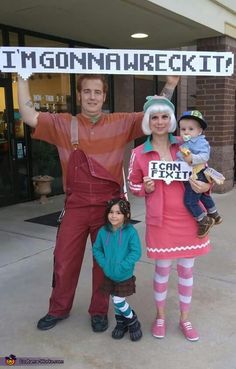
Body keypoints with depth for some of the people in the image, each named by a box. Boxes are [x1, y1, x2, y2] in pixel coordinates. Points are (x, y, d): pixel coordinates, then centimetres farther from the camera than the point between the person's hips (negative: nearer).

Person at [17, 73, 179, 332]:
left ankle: (99, 310, 34)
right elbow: (28, 116, -5)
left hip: (109, 205, 0)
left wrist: (170, 84, -12)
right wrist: (23, 78, -6)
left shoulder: (121, 123, 0)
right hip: (76, 206, 1)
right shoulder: (63, 124, 2)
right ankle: (58, 309, 36)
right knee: (64, 261, 12)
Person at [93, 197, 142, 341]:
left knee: (118, 300, 0)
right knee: (116, 300, 16)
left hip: (125, 275, -4)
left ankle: (133, 322, 28)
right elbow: (96, 249, 4)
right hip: (110, 275, 4)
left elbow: (136, 252, -19)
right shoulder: (103, 231, -7)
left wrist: (122, 266, -22)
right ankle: (121, 323, 41)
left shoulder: (131, 232, -19)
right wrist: (104, 264, -9)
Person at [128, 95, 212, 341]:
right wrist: (145, 188, -13)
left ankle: (185, 318, 34)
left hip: (188, 217, 2)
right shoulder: (139, 153, -3)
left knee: (187, 269, 13)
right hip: (160, 220, -1)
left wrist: (205, 186, -13)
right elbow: (133, 185, 8)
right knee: (162, 269, 10)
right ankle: (160, 316, 34)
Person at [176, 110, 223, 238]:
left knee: (190, 201, -11)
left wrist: (193, 158, -40)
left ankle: (204, 221, 5)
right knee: (204, 196, 25)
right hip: (192, 178, 10)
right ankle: (214, 215, 45)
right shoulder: (184, 144, 11)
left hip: (196, 178, -10)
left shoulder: (200, 142, -16)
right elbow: (181, 158, 21)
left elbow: (205, 155, -29)